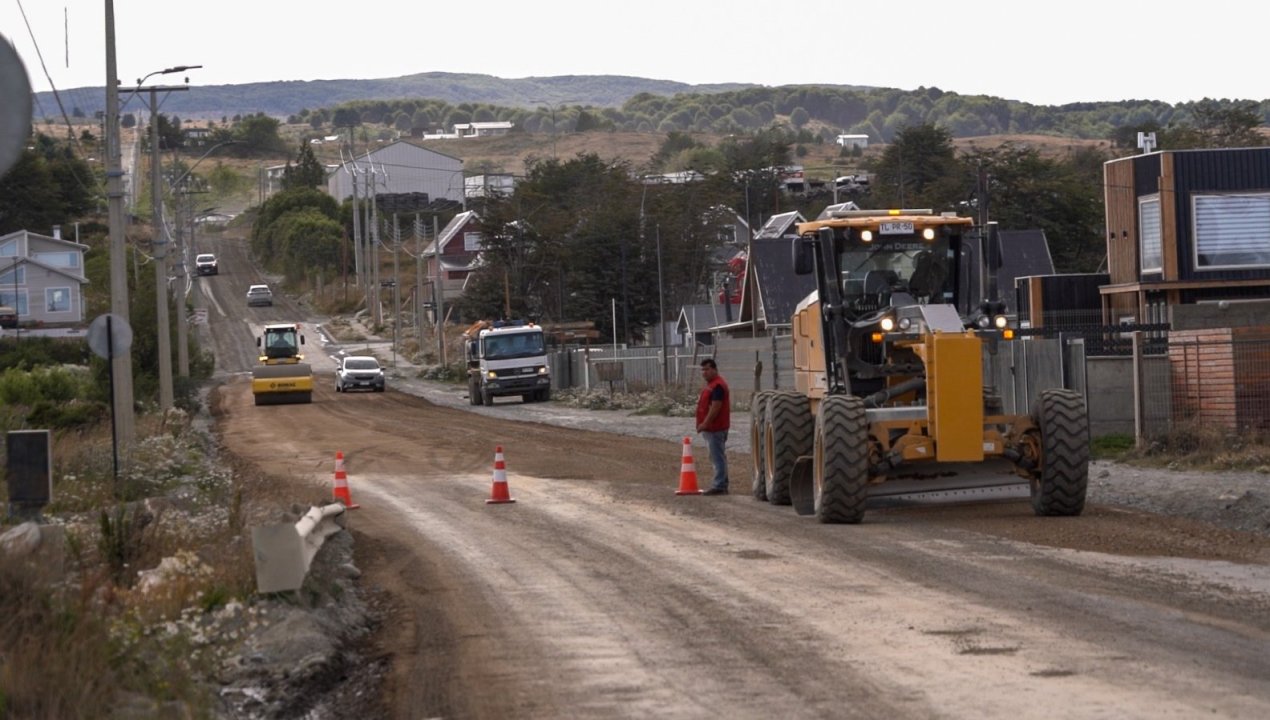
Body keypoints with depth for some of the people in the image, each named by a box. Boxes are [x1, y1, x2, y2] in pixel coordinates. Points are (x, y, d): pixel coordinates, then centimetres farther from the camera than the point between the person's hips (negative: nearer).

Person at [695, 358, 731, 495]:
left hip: (715, 428, -11)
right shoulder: (711, 384, 18)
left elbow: (715, 407, -23)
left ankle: (719, 486, -11)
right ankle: (721, 484, 19)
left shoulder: (717, 385, -16)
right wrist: (704, 424, 19)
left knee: (718, 457, -10)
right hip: (711, 428, 11)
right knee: (718, 458, 14)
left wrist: (705, 423, -21)